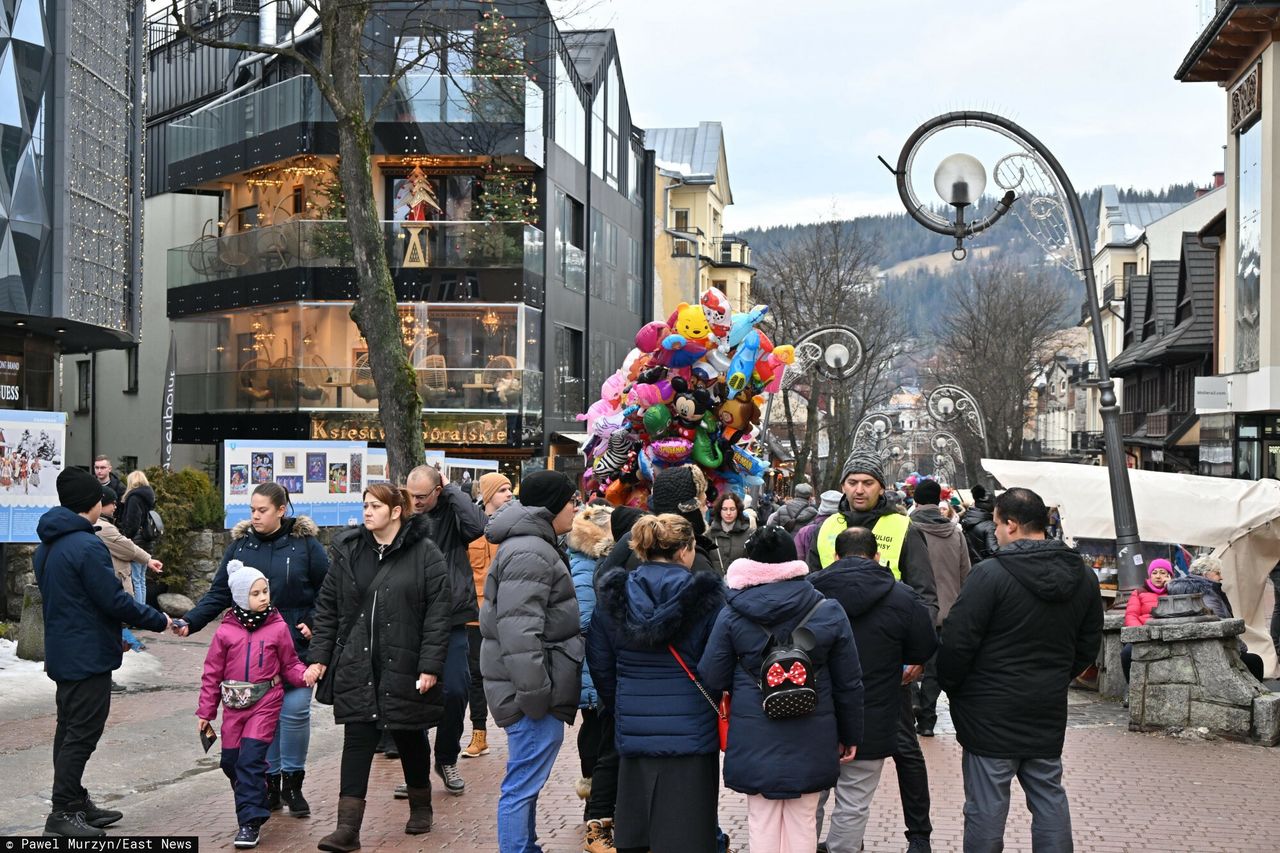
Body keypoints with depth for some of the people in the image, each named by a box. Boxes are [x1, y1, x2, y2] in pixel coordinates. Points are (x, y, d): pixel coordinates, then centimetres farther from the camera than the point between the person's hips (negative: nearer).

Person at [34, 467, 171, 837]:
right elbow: (114, 600, -20)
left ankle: (75, 802, 24)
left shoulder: (46, 546, 10)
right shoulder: (87, 546, -20)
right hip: (88, 656, -10)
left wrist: (115, 632, 18)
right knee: (82, 734, -4)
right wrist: (159, 621, -7)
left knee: (69, 730, 15)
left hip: (62, 652, 10)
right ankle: (63, 813, -1)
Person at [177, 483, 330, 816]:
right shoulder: (240, 544, 4)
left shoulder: (305, 543, -3)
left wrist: (313, 623, -9)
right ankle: (269, 780, 21)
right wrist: (190, 622, -8)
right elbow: (219, 593, 4)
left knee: (295, 711, -4)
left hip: (295, 645, -2)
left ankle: (292, 782, 13)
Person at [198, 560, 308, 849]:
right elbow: (212, 673, 6)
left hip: (266, 702, -3)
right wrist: (206, 712, 7)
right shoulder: (225, 631, 1)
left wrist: (306, 675, -16)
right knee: (231, 761, 9)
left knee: (251, 759, -11)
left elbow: (290, 665, 6)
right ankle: (255, 801, 33)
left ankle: (250, 822, -6)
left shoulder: (278, 628, -1)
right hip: (234, 705, 3)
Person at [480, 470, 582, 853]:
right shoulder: (529, 554, -17)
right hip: (535, 695, -11)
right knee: (523, 785, -5)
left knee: (526, 782, 20)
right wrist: (535, 692, -23)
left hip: (538, 691, 11)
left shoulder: (535, 546, 18)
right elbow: (519, 630, -24)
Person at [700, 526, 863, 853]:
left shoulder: (732, 615, -7)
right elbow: (849, 683, 3)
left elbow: (712, 680, -3)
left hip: (755, 740, -1)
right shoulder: (829, 612, -3)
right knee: (803, 823, 12)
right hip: (811, 740, 1)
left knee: (762, 823, 10)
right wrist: (850, 736, 15)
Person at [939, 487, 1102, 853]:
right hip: (1049, 712, 6)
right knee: (1050, 799, 15)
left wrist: (950, 686, 0)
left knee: (986, 806, 2)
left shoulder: (990, 574, -17)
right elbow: (1088, 647, 12)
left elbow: (956, 642, -16)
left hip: (991, 713, -6)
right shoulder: (1082, 577, 4)